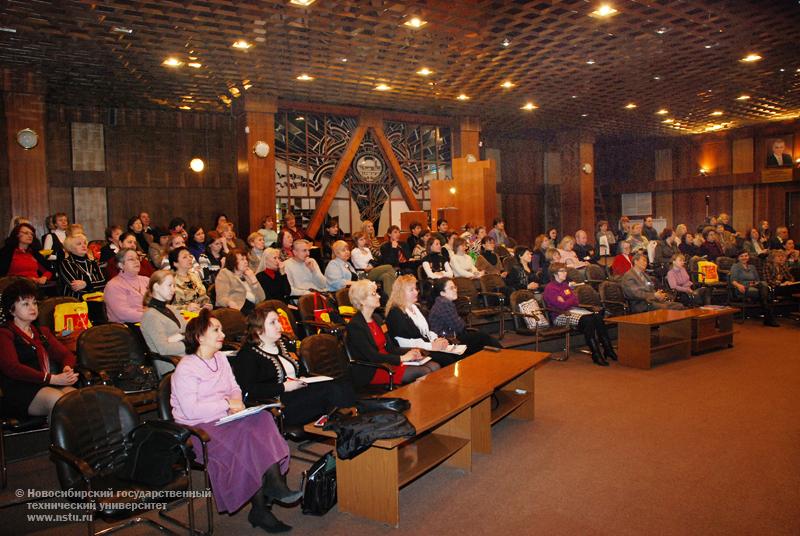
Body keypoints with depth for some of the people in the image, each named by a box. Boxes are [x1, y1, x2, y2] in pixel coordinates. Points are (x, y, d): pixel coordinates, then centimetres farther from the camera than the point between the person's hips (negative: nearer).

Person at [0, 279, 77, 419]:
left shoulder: (43, 332, 30)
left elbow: (67, 355, 22)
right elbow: (11, 368, -6)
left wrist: (67, 368, -5)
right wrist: (52, 379, -17)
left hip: (53, 386, 5)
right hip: (21, 390, -4)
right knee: (56, 398, -37)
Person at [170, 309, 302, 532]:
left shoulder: (220, 358, 16)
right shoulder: (185, 369, -8)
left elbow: (234, 388, 20)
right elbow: (190, 410, -18)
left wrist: (236, 401, -3)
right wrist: (227, 403, -15)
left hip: (225, 419, 7)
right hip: (199, 427, -6)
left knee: (261, 419, -24)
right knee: (245, 438, -30)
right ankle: (261, 507, -21)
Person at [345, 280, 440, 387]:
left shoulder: (377, 319, 15)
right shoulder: (354, 326, -12)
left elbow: (390, 347, 13)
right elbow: (372, 356, -18)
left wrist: (410, 351, -6)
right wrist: (402, 358, -15)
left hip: (388, 362, 9)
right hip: (372, 372, -8)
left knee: (434, 366, -9)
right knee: (424, 372, -21)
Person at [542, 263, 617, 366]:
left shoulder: (565, 285, 20)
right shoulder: (549, 288, -6)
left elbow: (576, 301, 11)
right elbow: (562, 306, -16)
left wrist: (565, 302, -5)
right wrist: (571, 300, 0)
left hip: (573, 310, 8)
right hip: (560, 315, -8)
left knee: (598, 316, -18)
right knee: (587, 320, -32)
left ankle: (608, 349, -15)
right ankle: (596, 355, -30)